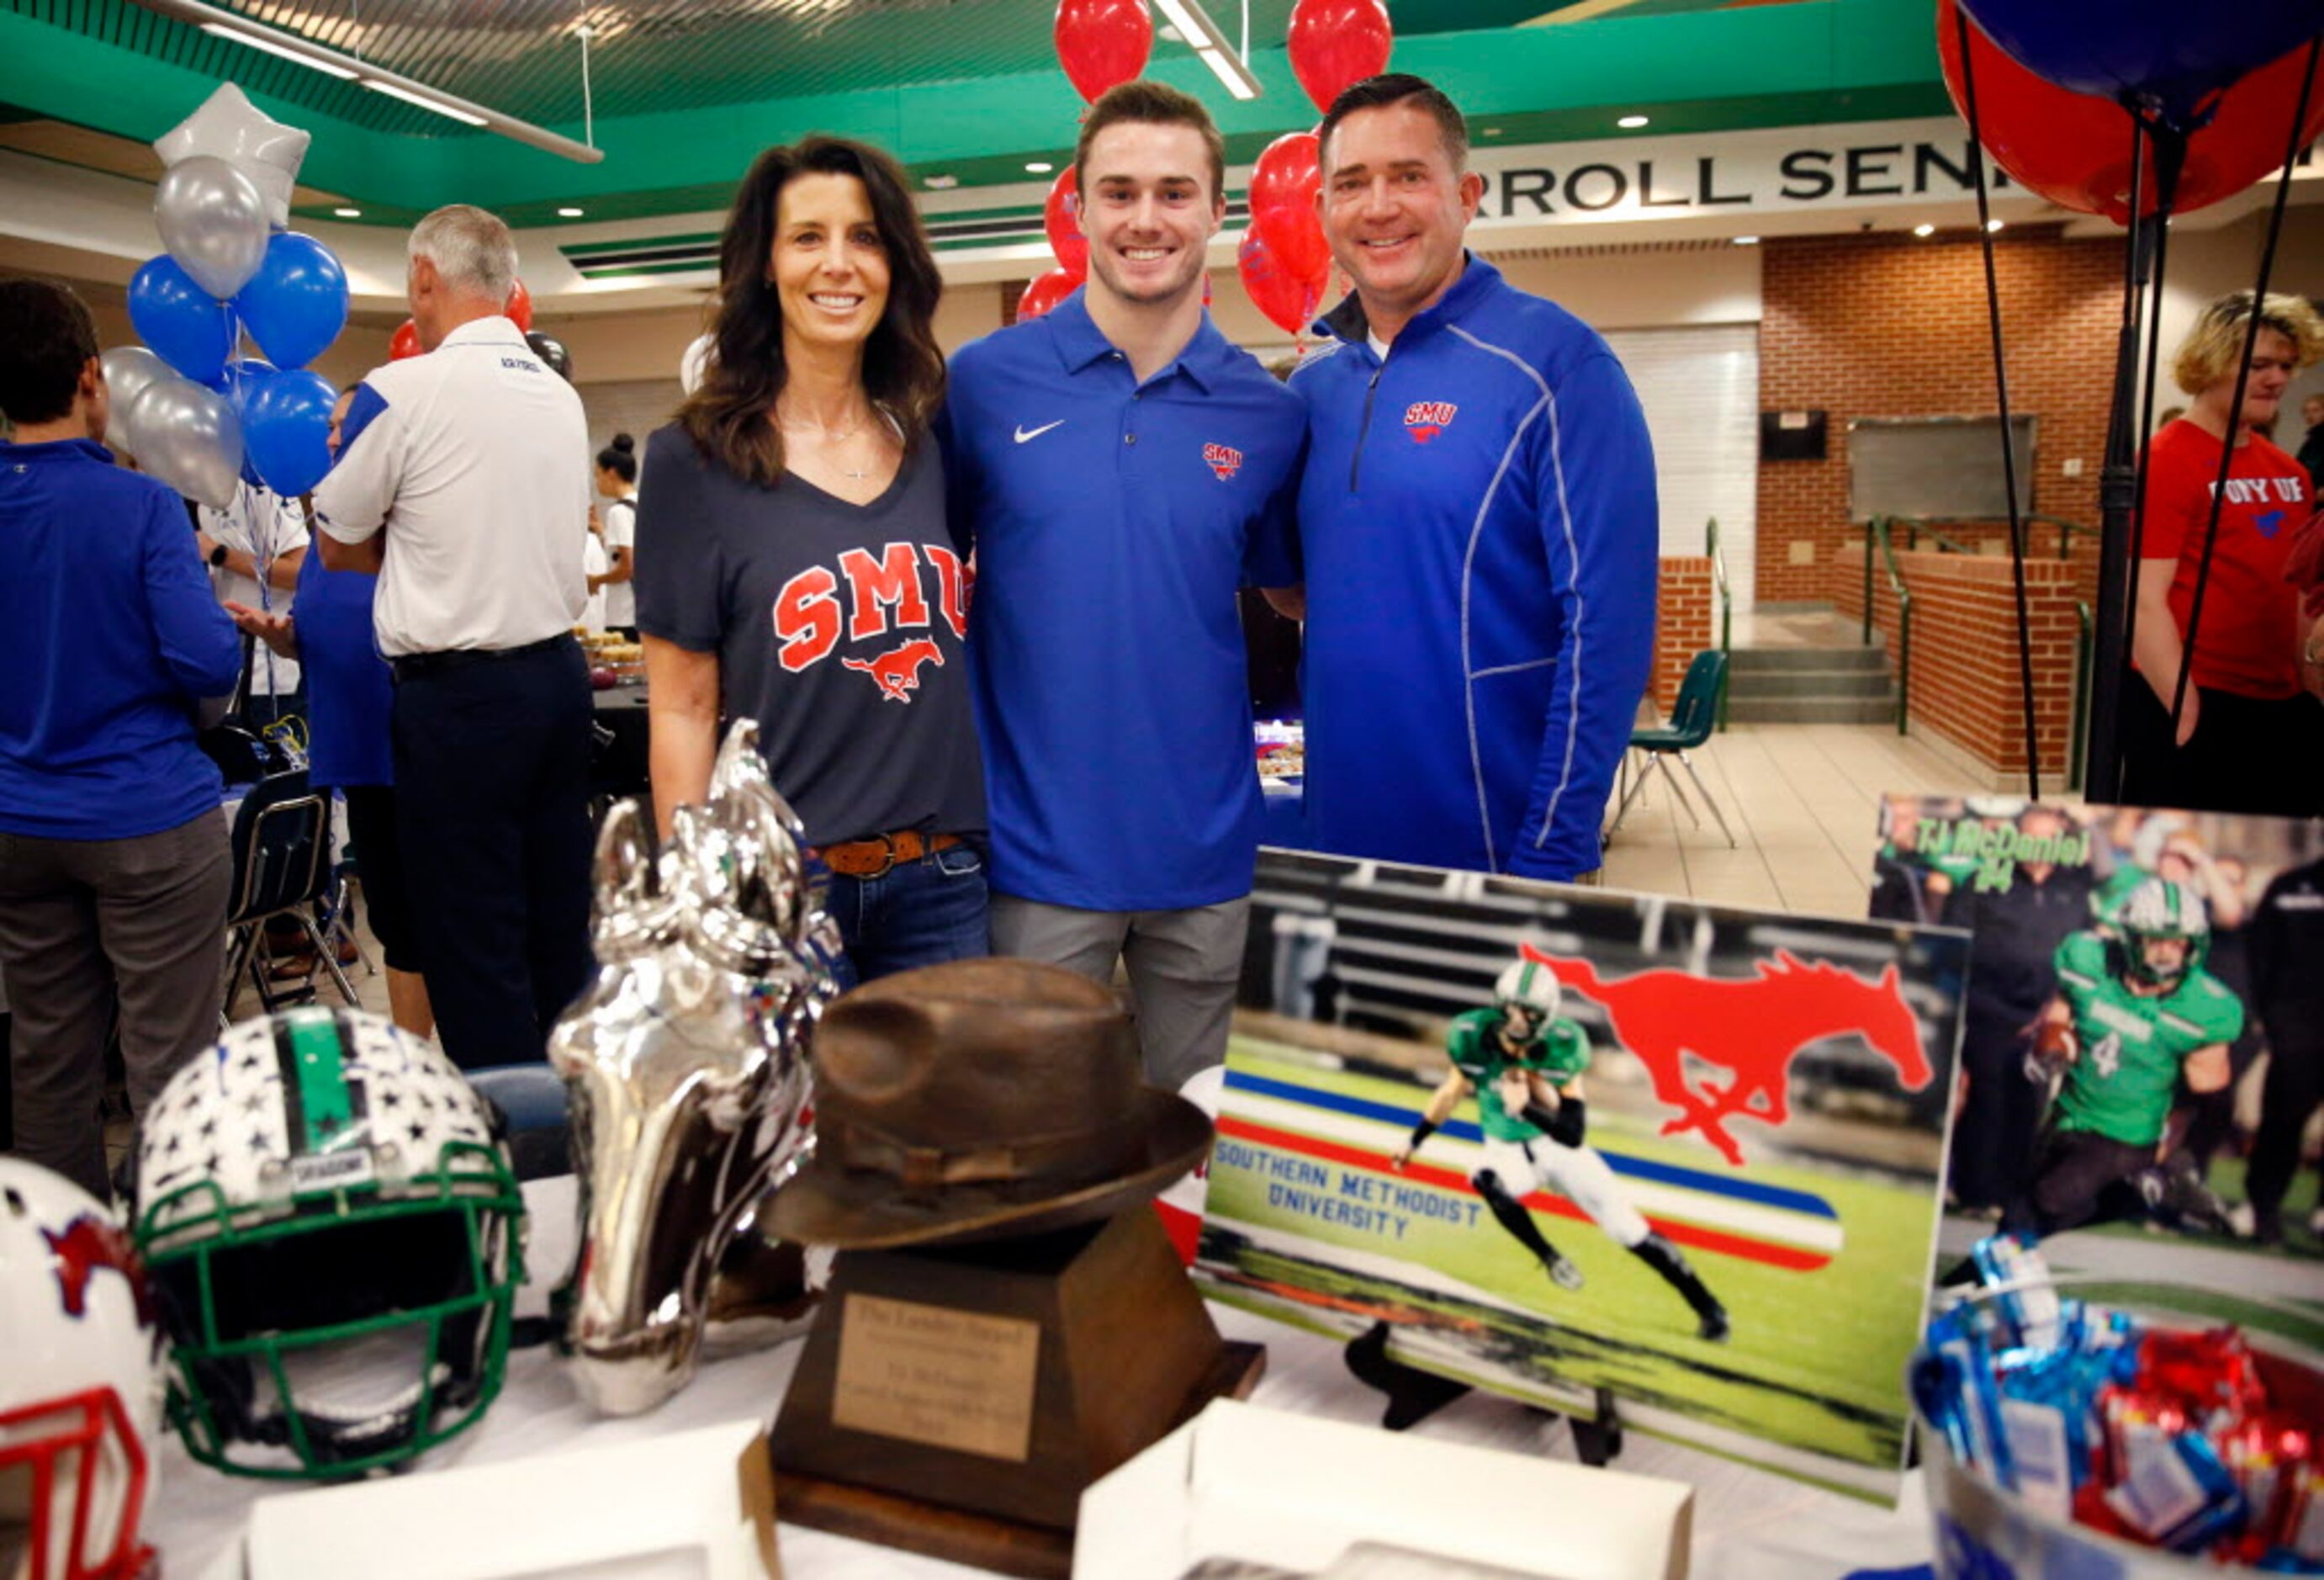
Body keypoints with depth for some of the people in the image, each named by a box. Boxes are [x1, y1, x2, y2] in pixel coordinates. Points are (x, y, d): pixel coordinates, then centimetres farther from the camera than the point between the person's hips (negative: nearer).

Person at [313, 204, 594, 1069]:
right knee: (562, 927, 14)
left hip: (458, 692, -7)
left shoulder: (404, 391, -10)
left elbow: (340, 549, 1)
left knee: (473, 944, 1)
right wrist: (420, 533, 10)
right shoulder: (561, 395, 8)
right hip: (560, 672, 7)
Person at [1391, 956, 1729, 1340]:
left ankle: (1707, 1306, 12)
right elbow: (1453, 1091, 2)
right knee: (1486, 1180, -34)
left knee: (1630, 1231, -6)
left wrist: (1526, 1108, -38)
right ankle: (1549, 1258, -11)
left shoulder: (1562, 1048, -22)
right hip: (1509, 1150, 1)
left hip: (1559, 1146, -1)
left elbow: (1574, 1134, -23)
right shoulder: (1472, 1036, -18)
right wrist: (1414, 1143, 8)